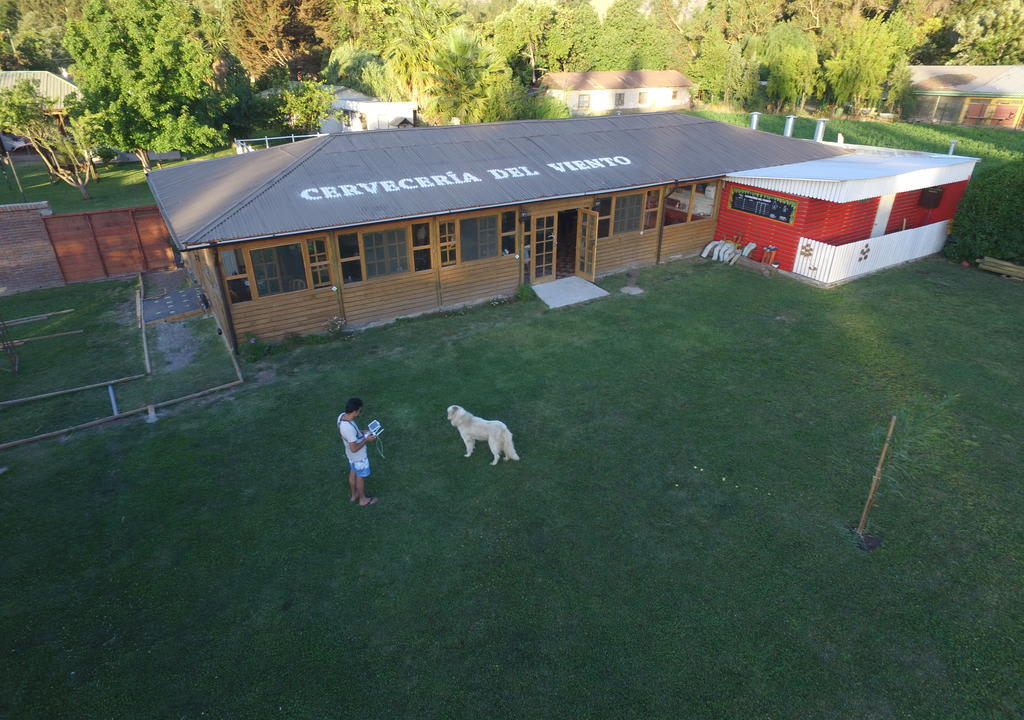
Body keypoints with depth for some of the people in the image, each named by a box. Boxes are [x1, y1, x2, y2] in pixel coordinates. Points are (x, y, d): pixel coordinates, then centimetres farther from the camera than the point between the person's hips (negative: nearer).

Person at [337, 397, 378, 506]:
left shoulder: (342, 416, -16)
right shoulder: (349, 428, -42)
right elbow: (354, 449, -31)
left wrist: (363, 433, 1)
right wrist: (366, 440, -19)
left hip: (351, 455, 8)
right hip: (358, 456, -8)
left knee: (353, 473, 28)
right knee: (360, 477, 17)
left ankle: (353, 495, 51)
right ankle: (363, 500, 40)